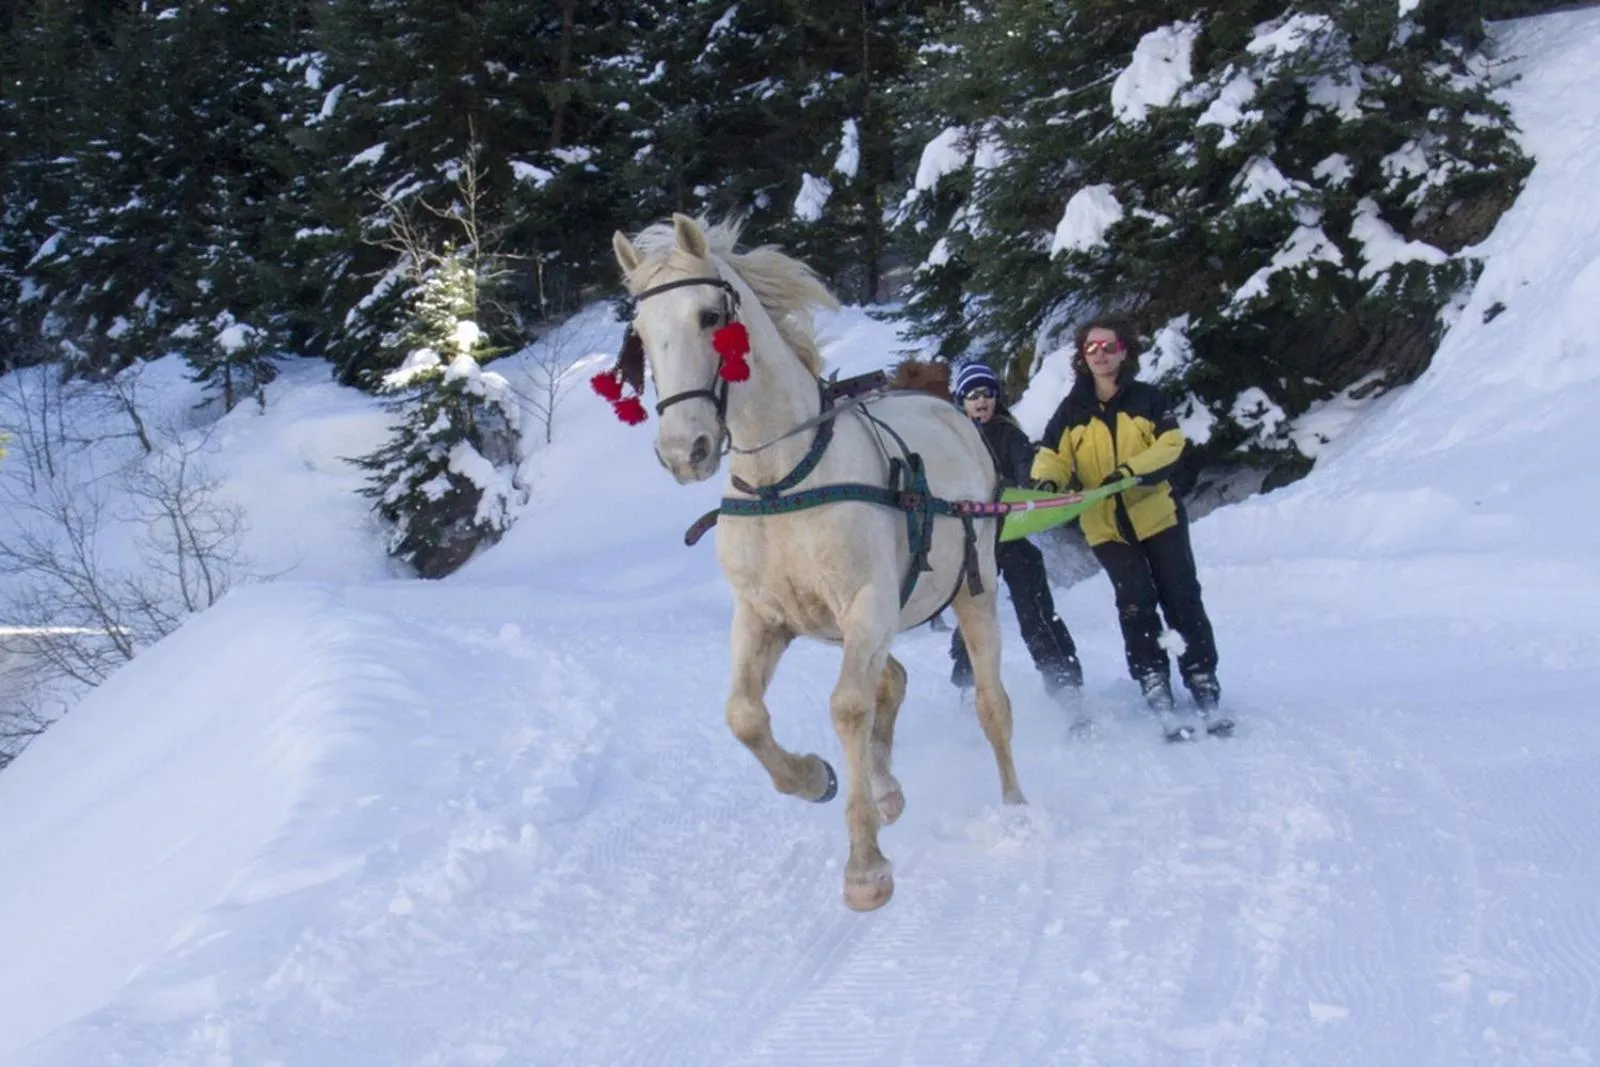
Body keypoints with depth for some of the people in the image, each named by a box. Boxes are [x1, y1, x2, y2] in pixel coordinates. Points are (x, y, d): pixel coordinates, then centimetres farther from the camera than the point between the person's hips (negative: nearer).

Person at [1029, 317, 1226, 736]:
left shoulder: (1147, 399, 0)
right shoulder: (1072, 410, 3)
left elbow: (1171, 443, -8)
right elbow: (1052, 456, -2)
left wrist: (1131, 469, -25)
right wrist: (1046, 479, -26)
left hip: (1157, 515, 0)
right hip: (1106, 525, 0)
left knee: (1182, 599, -1)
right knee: (1136, 605, -10)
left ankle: (1204, 687, 7)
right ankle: (1156, 693, -3)